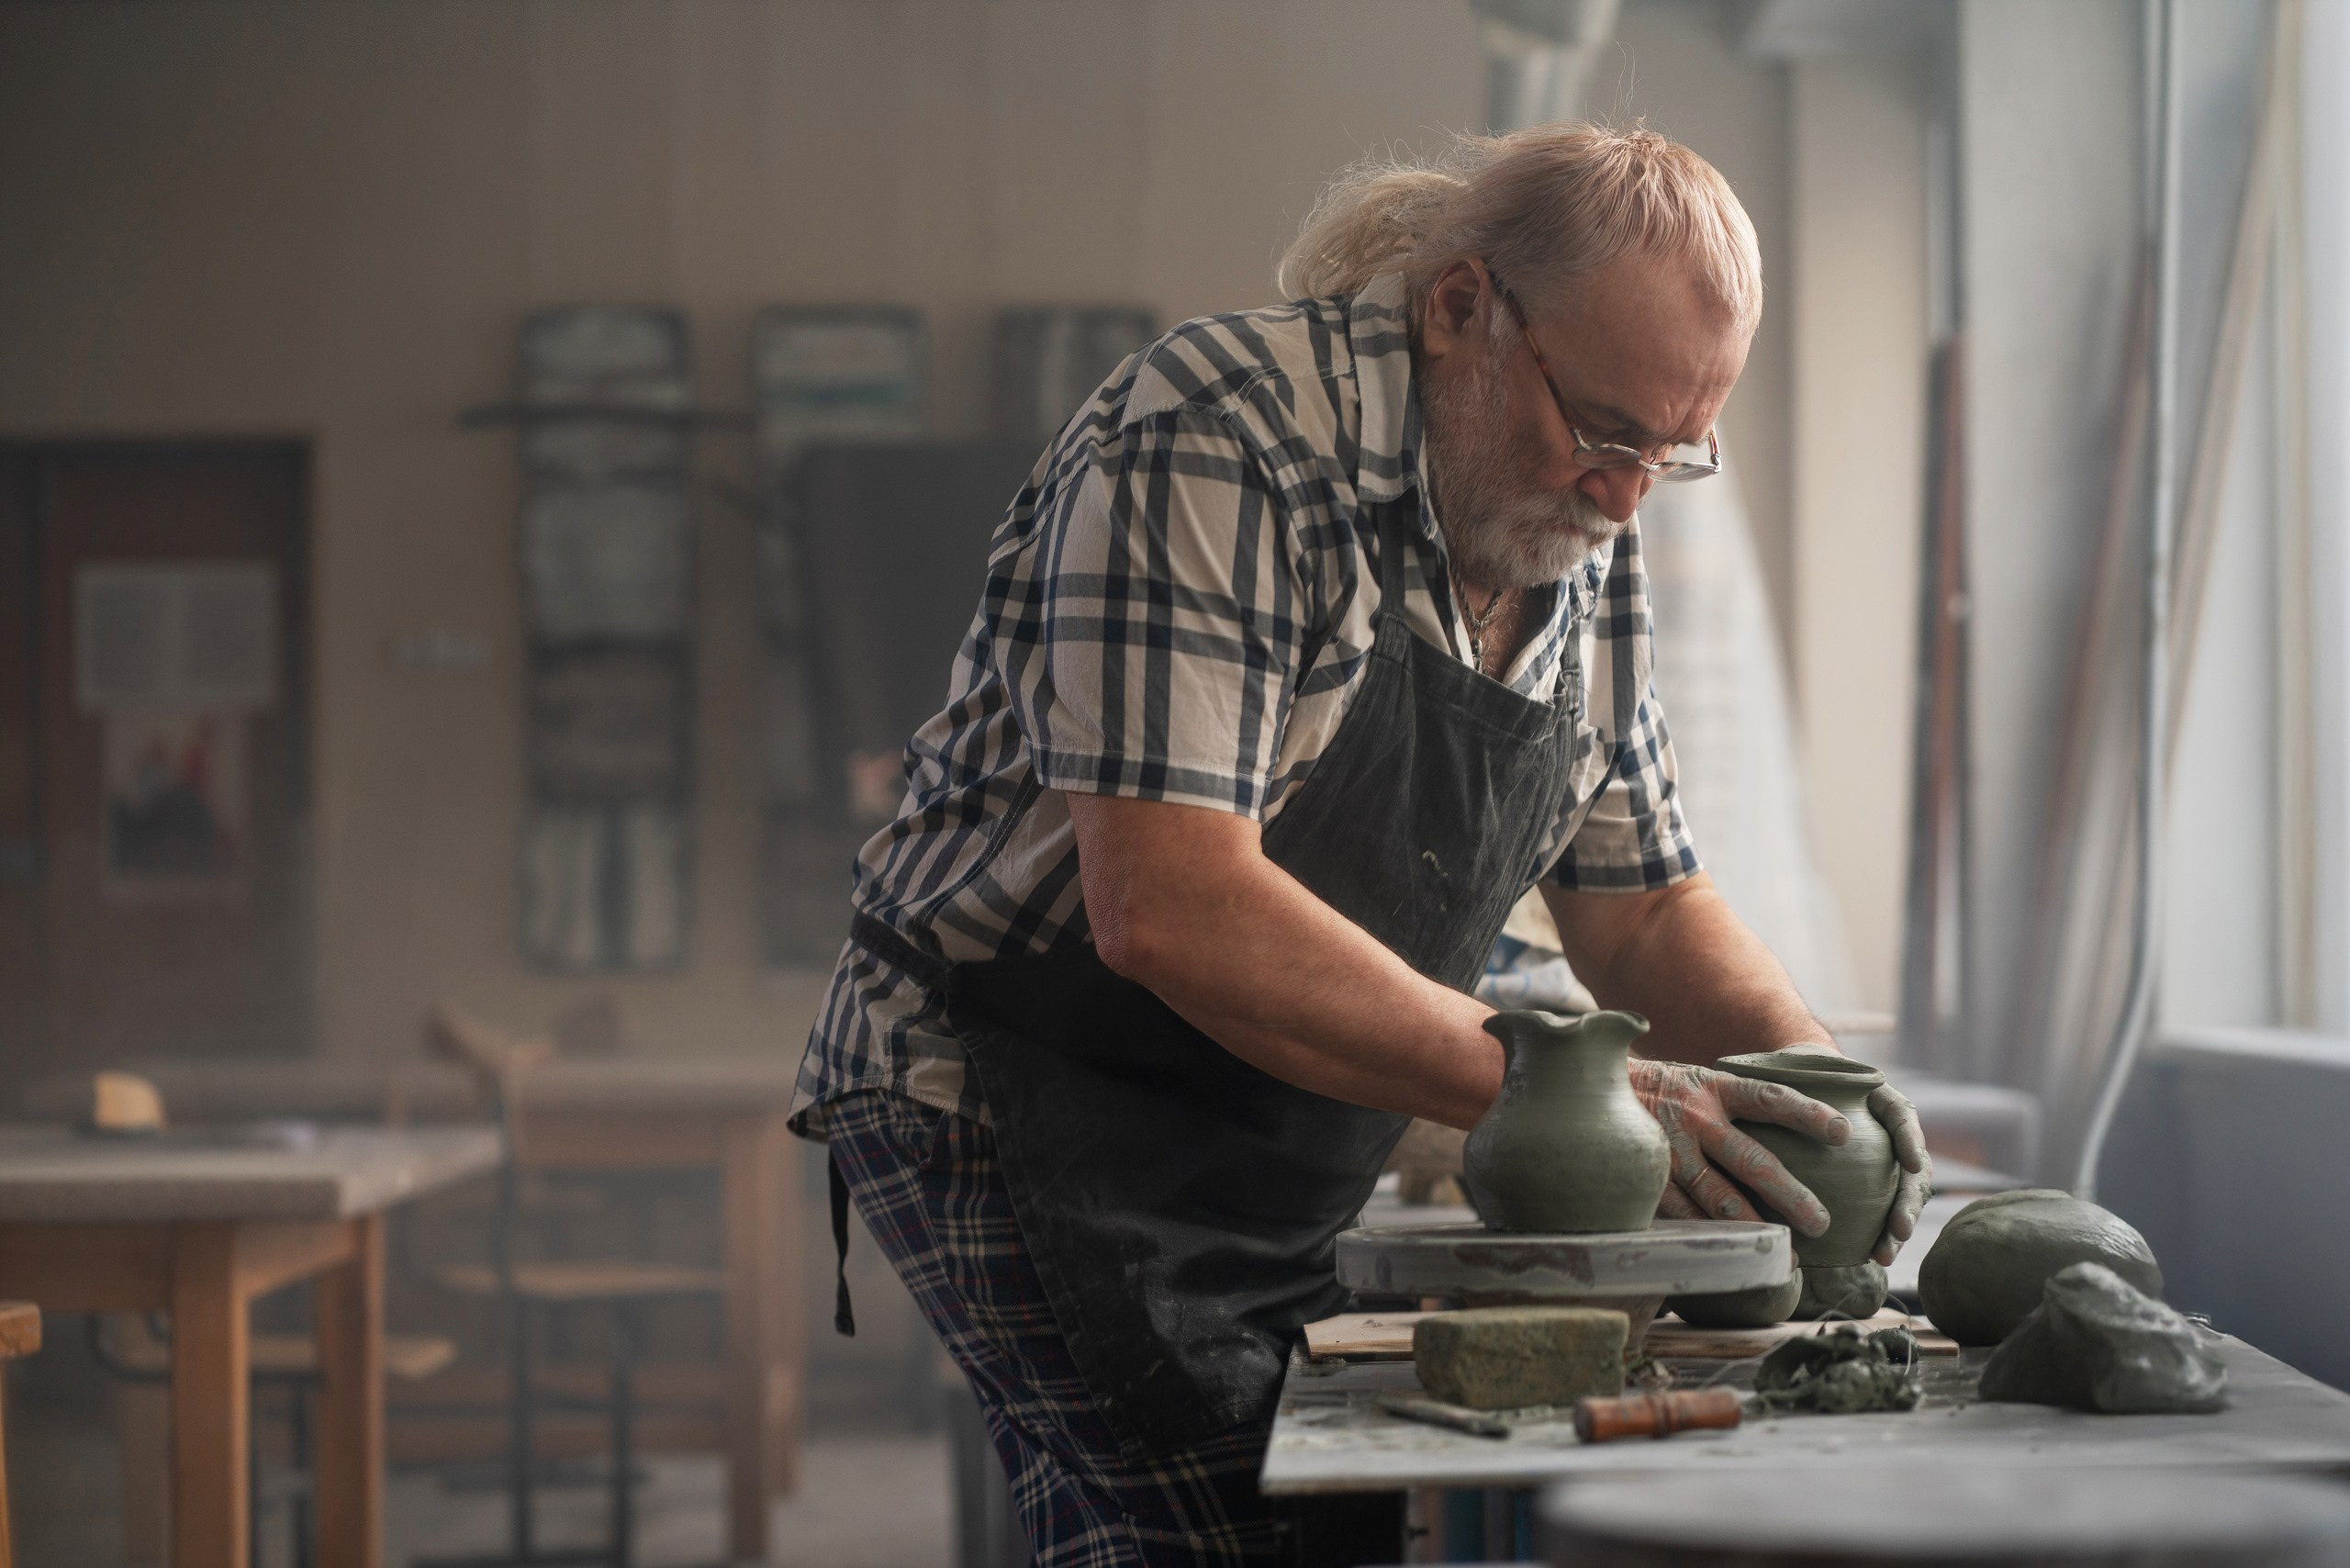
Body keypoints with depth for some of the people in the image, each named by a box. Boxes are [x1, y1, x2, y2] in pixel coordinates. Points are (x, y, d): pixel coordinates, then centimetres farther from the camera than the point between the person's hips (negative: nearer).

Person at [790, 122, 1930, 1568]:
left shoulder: (1588, 548, 6)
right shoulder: (1216, 439, -20)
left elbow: (1646, 910, 15)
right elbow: (1168, 911, -29)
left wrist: (1808, 1074, -7)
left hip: (1273, 1181, 8)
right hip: (1016, 1110, -8)